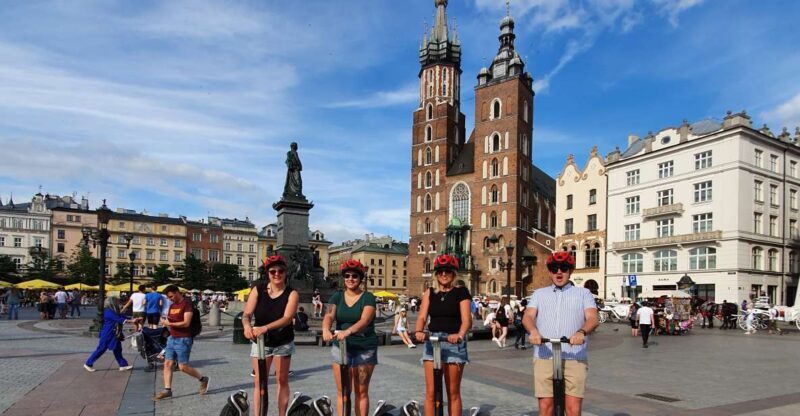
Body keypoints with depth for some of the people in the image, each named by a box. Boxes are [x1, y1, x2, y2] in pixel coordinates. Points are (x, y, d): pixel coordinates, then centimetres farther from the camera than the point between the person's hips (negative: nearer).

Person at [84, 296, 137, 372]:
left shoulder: (115, 312, 10)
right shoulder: (108, 312, -19)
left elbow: (123, 317, 4)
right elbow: (120, 319, -25)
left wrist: (133, 320, -8)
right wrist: (131, 321, -25)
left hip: (115, 335, 9)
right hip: (107, 335, -9)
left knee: (117, 350, 9)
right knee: (101, 349, 2)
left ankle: (123, 365, 10)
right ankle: (88, 364, 17)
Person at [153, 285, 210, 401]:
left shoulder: (186, 304, -12)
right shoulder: (172, 306, 14)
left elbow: (186, 323, -19)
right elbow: (170, 321, 21)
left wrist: (170, 324, -18)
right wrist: (165, 321, -1)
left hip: (183, 340, -8)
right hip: (172, 338, 8)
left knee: (183, 367, -4)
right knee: (167, 364, 2)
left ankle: (203, 379, 15)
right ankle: (167, 390, 8)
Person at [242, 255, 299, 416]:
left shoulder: (292, 293, -15)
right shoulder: (258, 289, -9)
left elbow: (287, 318, -28)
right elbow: (247, 314, -14)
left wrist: (265, 327, -43)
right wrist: (247, 325, -38)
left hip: (283, 343, -1)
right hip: (260, 342, 1)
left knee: (282, 380, 10)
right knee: (259, 382, 4)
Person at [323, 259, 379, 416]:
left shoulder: (368, 297, -6)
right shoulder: (337, 297, 4)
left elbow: (364, 320, -22)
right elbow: (328, 316, -13)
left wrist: (347, 331, -40)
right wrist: (326, 329, -35)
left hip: (365, 349, -2)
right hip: (340, 347, 3)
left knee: (361, 391, 5)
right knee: (342, 391, 6)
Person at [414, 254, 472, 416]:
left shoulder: (461, 292, 0)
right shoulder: (429, 293, 9)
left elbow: (467, 319, -11)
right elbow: (422, 316, -1)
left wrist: (460, 334, -31)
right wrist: (419, 331, -23)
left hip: (454, 343, -2)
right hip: (432, 342, 3)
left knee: (453, 392, 6)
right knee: (430, 392, 1)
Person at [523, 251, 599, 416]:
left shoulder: (583, 293, 13)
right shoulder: (539, 294, 17)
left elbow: (593, 318, -2)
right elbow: (528, 316, 2)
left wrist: (582, 332, -25)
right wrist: (533, 331, -21)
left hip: (575, 359, -1)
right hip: (544, 357, 1)